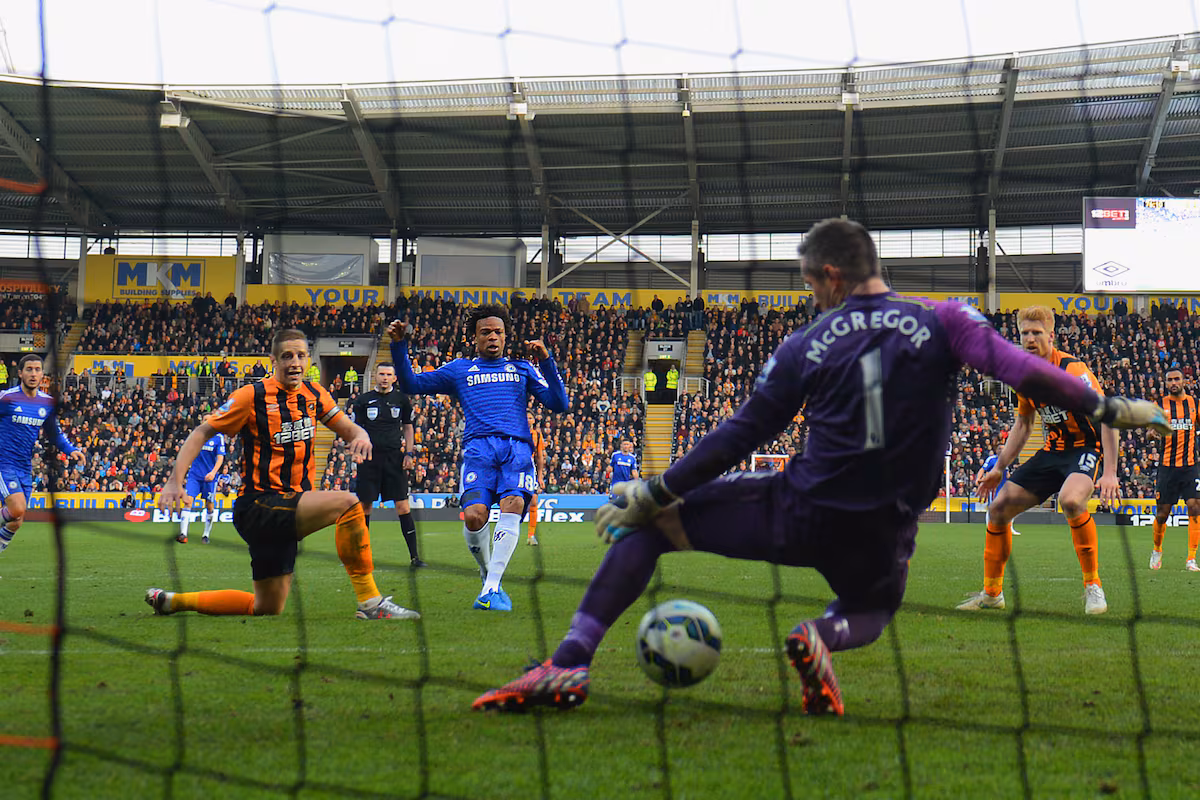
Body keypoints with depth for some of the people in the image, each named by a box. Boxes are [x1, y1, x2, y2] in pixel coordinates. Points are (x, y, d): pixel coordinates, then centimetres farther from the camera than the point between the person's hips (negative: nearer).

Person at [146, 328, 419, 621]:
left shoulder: (313, 394, 8)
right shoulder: (252, 396, -9)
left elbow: (348, 428, 10)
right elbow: (201, 433, -6)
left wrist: (360, 437, -15)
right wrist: (175, 481, -17)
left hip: (290, 505, 7)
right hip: (258, 506, -7)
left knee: (267, 609, 11)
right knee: (347, 503, -28)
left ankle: (171, 601, 26)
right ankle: (370, 602, -24)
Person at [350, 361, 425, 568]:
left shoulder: (401, 399, 9)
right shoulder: (363, 400, 6)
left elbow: (408, 427, 16)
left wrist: (409, 453, 7)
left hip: (394, 457, 0)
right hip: (369, 457, 0)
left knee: (402, 506, -5)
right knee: (364, 505, 3)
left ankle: (414, 555, -4)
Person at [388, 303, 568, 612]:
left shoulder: (522, 368, 25)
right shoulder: (460, 369, 25)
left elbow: (559, 404, 16)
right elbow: (411, 384, 22)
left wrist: (545, 361, 5)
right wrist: (399, 346, 9)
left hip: (517, 447, 0)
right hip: (478, 447, 0)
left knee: (513, 504, -29)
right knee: (474, 514, -25)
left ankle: (491, 589, -30)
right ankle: (488, 572, 2)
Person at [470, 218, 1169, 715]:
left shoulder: (806, 346, -1)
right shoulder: (941, 322, 0)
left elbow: (738, 438, 1)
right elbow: (1021, 370, -13)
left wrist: (652, 493, 8)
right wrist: (1111, 409, -5)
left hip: (802, 514, -2)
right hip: (883, 538, 2)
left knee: (643, 521, 11)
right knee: (871, 616, 36)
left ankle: (571, 664, -6)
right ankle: (825, 638, -5)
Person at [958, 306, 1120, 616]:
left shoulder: (1072, 370, -19)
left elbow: (1107, 418, -23)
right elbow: (1022, 425, 18)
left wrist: (1110, 473, -30)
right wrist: (998, 468, 15)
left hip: (1086, 448, -8)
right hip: (1052, 450, 8)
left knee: (1070, 499, -38)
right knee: (998, 508, 1)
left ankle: (1093, 585, -22)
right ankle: (991, 593, 16)